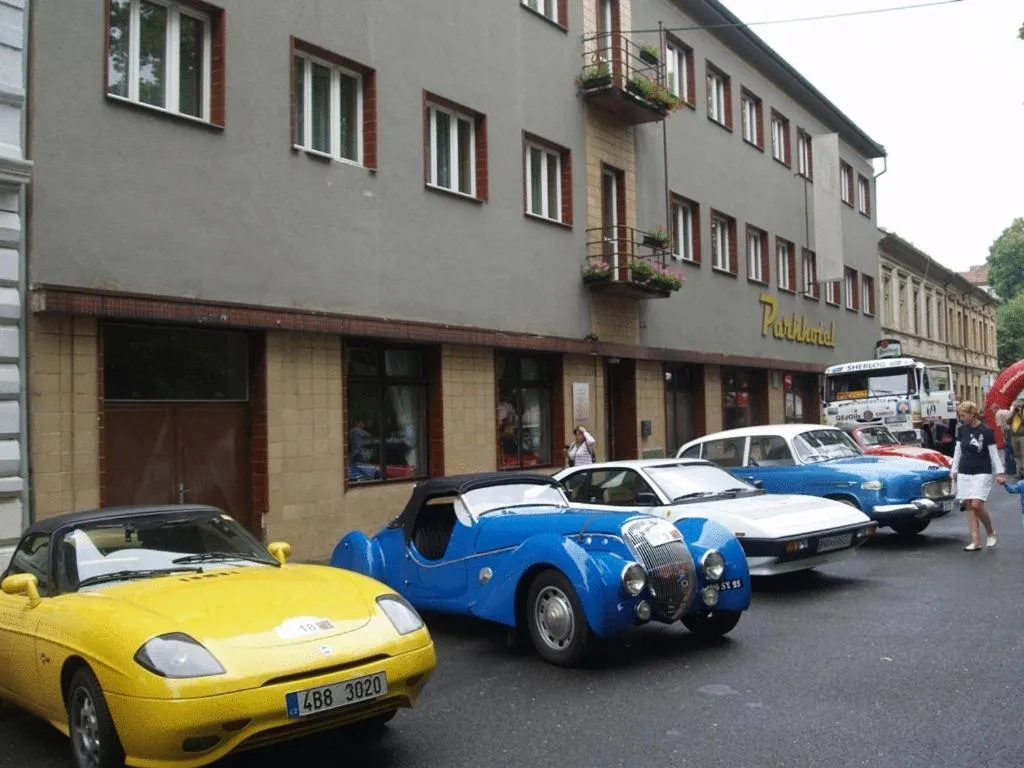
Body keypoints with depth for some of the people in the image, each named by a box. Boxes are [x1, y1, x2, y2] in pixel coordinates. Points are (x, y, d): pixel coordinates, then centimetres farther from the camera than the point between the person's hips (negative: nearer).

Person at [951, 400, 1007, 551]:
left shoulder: (986, 431, -8)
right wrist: (954, 470, 14)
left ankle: (991, 532, 11)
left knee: (977, 505, -14)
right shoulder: (961, 430, 5)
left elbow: (994, 453, -5)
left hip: (982, 473, -5)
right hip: (964, 473, 5)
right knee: (969, 506, 2)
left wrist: (1000, 473, -6)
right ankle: (976, 542, 4)